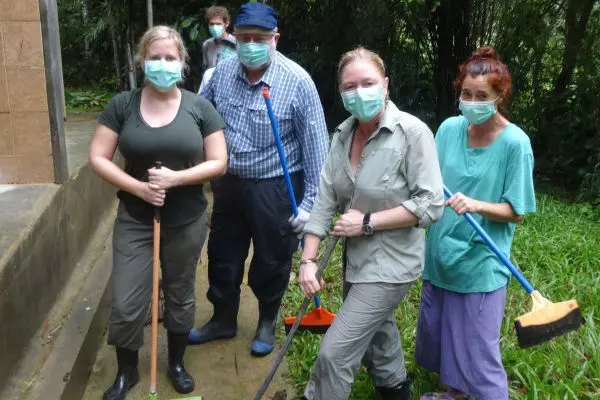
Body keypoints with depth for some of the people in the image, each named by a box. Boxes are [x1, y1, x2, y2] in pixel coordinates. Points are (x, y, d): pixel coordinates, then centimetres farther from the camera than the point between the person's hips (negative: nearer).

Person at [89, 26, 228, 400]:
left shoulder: (199, 107, -4)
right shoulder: (122, 105, -3)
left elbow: (218, 163, -5)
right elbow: (98, 158, -4)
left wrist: (175, 178, -20)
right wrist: (137, 186, -18)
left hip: (186, 221, 0)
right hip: (134, 220, 0)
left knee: (181, 295, 15)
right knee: (126, 304, 2)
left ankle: (177, 363, 38)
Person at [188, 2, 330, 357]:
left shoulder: (297, 81, -18)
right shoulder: (223, 72, -3)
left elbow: (316, 145, -15)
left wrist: (310, 202, -15)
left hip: (275, 188, -4)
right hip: (229, 183, 5)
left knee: (272, 262, 13)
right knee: (222, 257, 18)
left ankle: (267, 324, 39)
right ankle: (223, 320, 42)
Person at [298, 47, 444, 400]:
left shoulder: (412, 132, -20)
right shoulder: (343, 135, -1)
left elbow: (431, 205, -22)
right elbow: (325, 201, -3)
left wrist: (368, 222, -22)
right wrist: (308, 259, -10)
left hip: (390, 263, -7)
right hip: (356, 258, 7)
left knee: (335, 352, -7)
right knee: (375, 336, 27)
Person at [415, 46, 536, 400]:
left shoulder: (515, 143, -15)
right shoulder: (449, 128, -2)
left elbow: (516, 211, -11)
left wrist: (476, 205, -27)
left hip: (480, 263, -5)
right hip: (440, 254, 6)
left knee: (478, 350, 4)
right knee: (437, 334, 20)